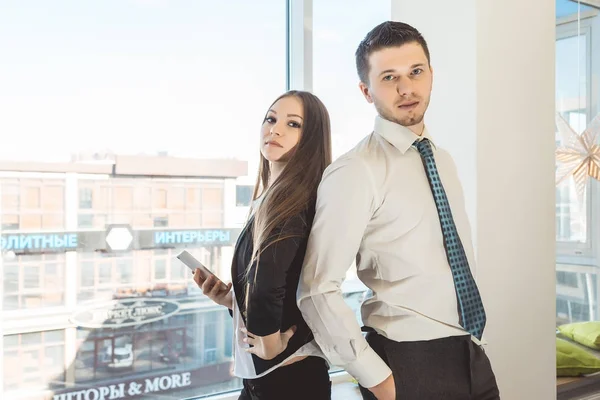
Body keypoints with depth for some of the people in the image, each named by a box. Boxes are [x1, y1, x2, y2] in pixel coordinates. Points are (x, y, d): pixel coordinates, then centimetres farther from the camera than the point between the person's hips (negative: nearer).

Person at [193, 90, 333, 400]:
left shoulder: (294, 201, -19)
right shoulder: (274, 200, 8)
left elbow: (266, 282, -36)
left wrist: (270, 345, -22)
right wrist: (228, 299, 3)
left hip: (286, 372, -9)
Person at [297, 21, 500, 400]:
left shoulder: (443, 160, 8)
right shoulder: (355, 172, -16)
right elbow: (317, 291, -20)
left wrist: (476, 341, 12)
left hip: (471, 357, 7)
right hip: (410, 364, -6)